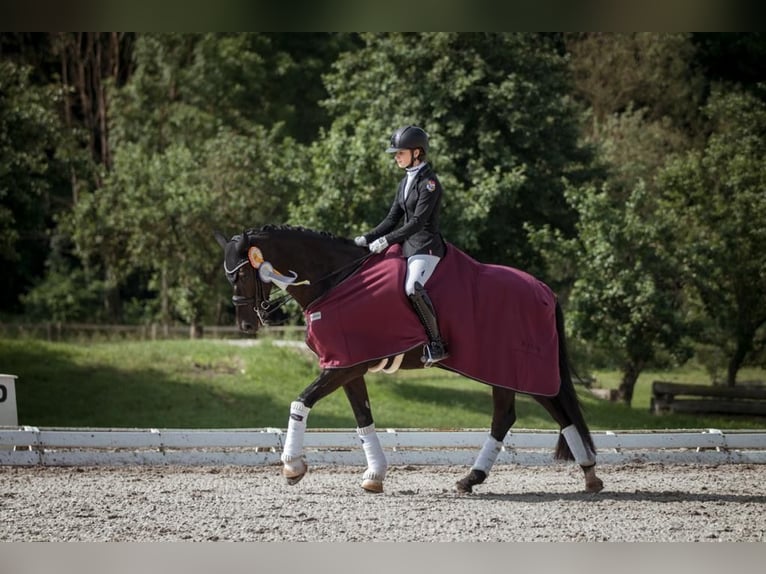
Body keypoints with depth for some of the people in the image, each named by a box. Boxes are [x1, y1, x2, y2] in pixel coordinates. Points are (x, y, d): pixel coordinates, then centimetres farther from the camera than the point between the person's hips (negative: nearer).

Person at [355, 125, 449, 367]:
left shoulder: (429, 183, -12)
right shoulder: (406, 182, 14)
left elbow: (418, 221, -19)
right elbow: (393, 219, 15)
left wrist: (386, 240, -22)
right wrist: (367, 239, 3)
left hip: (426, 247, -10)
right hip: (408, 246, 10)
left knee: (412, 287, -33)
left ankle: (436, 344, -28)